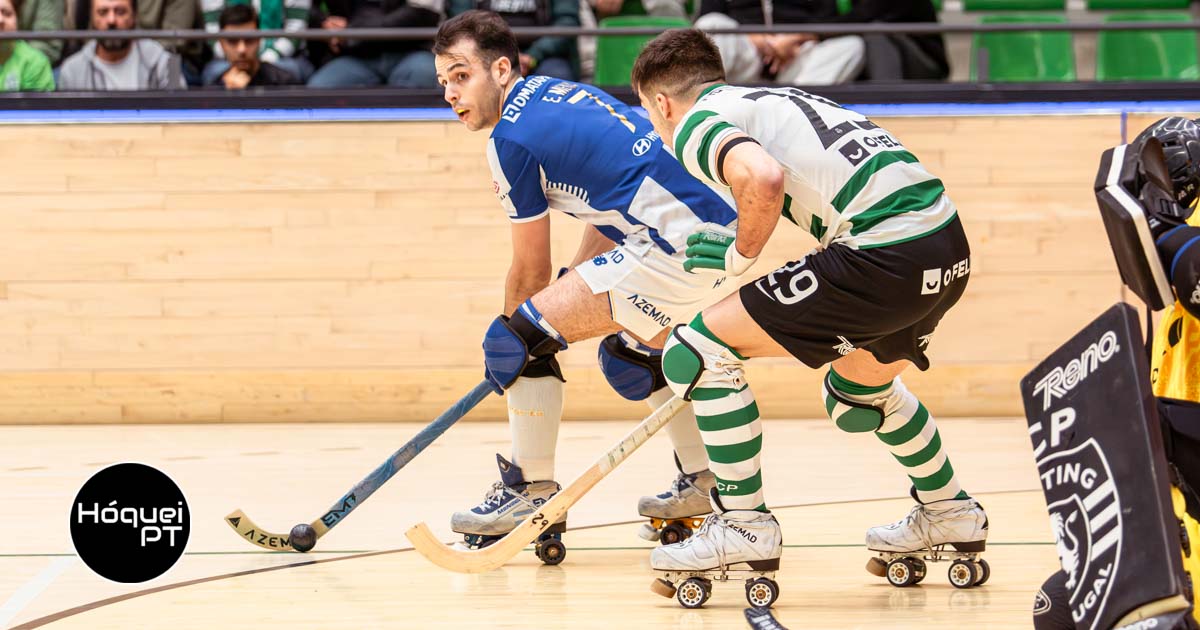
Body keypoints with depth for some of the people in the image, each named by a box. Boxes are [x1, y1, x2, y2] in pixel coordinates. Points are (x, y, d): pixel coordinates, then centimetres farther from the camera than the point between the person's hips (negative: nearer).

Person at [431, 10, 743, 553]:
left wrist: (517, 337, 18)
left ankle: (533, 492, 1)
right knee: (625, 352, 32)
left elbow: (531, 271, 2)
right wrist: (574, 293, 29)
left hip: (676, 245, -10)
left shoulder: (512, 137, -7)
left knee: (519, 336, -7)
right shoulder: (557, 91, 20)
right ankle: (703, 484, 37)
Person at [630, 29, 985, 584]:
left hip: (887, 255, -9)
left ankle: (743, 527, 4)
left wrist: (741, 256, -4)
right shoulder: (772, 98, 27)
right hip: (949, 244, 9)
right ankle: (949, 512, 46)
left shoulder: (695, 125, 1)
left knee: (699, 349, 2)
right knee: (859, 388, 36)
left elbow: (764, 177, -20)